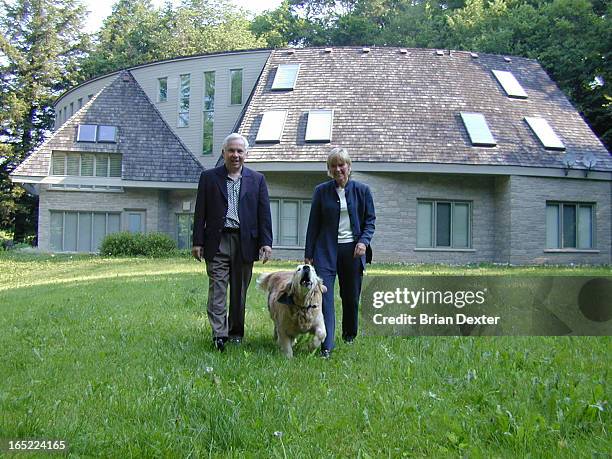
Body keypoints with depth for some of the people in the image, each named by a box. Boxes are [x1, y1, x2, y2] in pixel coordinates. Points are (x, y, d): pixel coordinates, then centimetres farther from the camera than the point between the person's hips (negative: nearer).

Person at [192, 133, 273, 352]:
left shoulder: (257, 180, 9)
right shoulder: (209, 177, 6)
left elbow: (264, 213, 6)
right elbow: (200, 212, 5)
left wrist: (266, 242, -3)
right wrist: (197, 242, -1)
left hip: (245, 242, 1)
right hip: (217, 242, -1)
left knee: (240, 290, 8)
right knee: (217, 288, -7)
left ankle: (236, 331, 19)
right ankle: (219, 335, -8)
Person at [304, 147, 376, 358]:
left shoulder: (362, 190, 5)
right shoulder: (321, 191, 5)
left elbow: (370, 220, 8)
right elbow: (313, 224, 6)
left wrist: (364, 240, -10)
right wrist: (308, 254, 3)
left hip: (352, 250, 1)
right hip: (326, 250, -1)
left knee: (351, 296, 11)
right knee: (324, 296, -12)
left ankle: (349, 335, 34)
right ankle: (326, 346, -12)